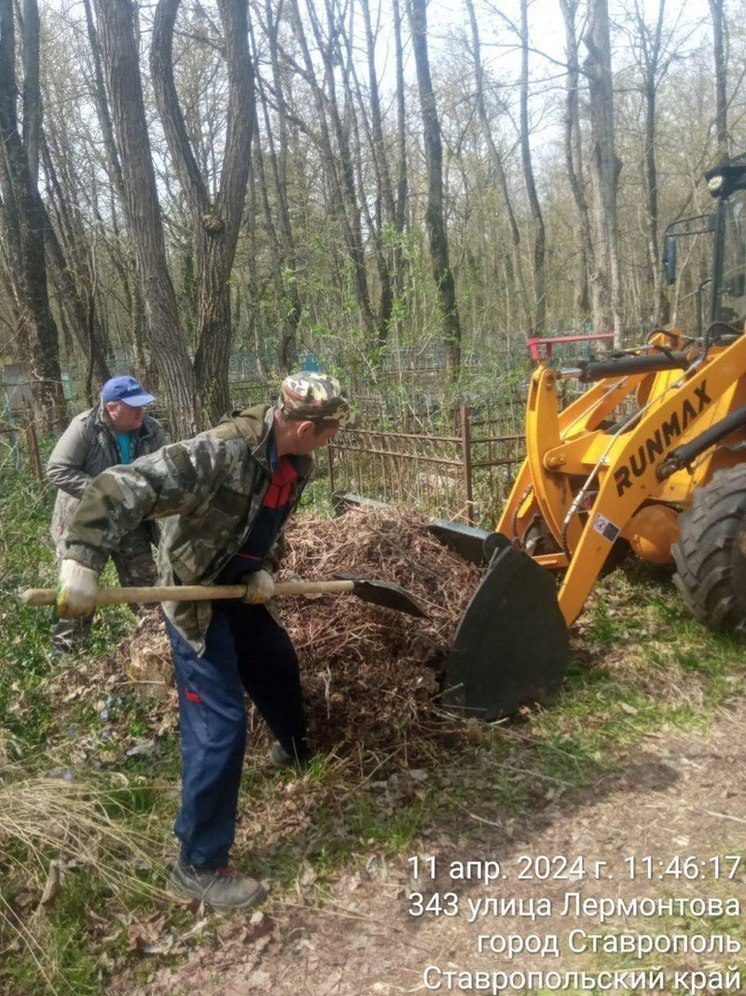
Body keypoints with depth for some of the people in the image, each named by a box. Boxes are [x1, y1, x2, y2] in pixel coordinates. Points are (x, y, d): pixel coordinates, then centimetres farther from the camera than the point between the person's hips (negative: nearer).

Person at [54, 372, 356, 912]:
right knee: (221, 723, -9)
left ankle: (295, 750, 59)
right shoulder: (220, 452, -33)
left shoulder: (296, 463, -6)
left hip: (240, 590, 9)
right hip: (194, 597, -9)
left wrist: (265, 569, -9)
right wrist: (83, 560, -45)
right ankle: (198, 866, 7)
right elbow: (122, 488, -37)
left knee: (279, 664, 27)